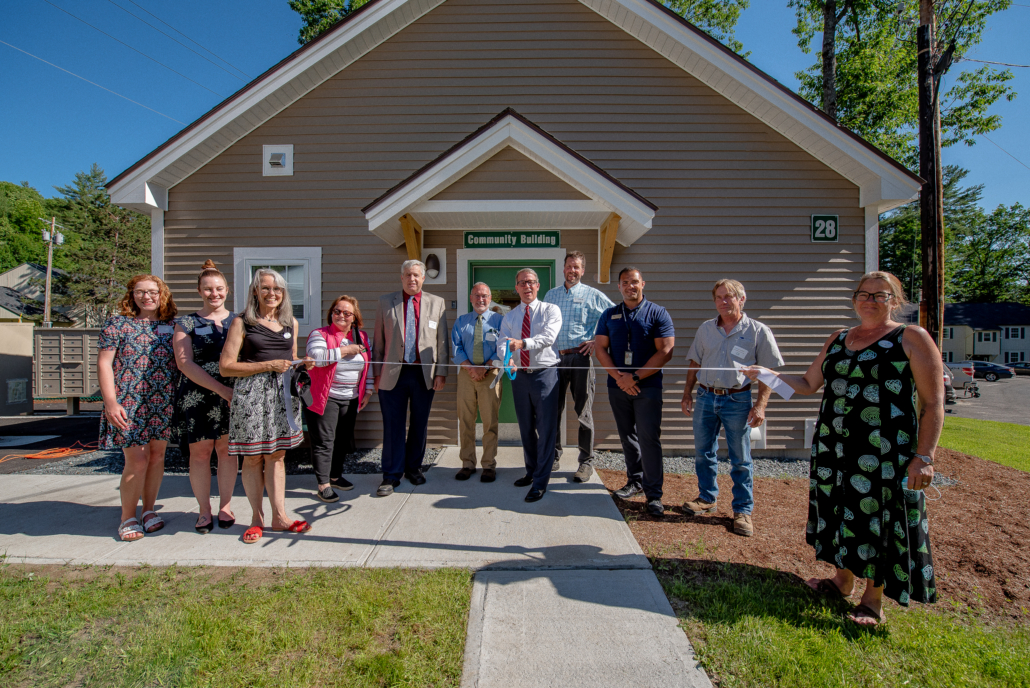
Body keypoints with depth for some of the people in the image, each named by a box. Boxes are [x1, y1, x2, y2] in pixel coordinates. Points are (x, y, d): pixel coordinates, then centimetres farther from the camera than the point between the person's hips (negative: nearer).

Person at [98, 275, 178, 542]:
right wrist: (111, 402, -11)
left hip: (164, 403, 3)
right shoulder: (117, 323, 1)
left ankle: (149, 510, 25)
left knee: (157, 456, 9)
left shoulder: (172, 326, 8)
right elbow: (104, 364, -2)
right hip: (128, 403, -3)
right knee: (137, 461, -5)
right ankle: (127, 518, 15)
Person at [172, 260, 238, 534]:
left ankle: (225, 505, 21)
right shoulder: (187, 323, 3)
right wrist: (221, 389, -15)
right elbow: (185, 363, -6)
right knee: (200, 452, 5)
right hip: (197, 397, -1)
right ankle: (204, 510, 20)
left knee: (228, 450, 6)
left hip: (233, 396, 1)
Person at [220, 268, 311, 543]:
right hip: (251, 394, -3)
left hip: (283, 393, 4)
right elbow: (225, 366, -5)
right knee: (252, 457, 5)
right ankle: (257, 518, 18)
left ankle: (279, 516, 15)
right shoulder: (242, 322, -1)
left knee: (276, 455, 9)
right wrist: (268, 366, -12)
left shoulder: (290, 322, 13)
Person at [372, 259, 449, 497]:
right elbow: (378, 341, 8)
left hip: (424, 374, 1)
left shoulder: (437, 303, 7)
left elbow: (442, 341, 6)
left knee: (419, 425, 11)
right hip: (393, 373, -1)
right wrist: (377, 372, 4)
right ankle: (391, 475, 16)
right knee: (393, 426, 3)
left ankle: (413, 468, 28)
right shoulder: (386, 302, 7)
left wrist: (441, 372, 0)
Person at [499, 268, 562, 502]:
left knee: (546, 429, -4)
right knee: (526, 428, 15)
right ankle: (531, 471, 32)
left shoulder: (550, 310, -1)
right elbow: (503, 343, -3)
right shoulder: (509, 317, 11)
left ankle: (541, 481, 6)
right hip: (519, 375, 5)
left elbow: (548, 337, -18)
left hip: (545, 374, -4)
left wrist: (523, 343, -32)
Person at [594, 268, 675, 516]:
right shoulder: (609, 315, 11)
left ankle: (654, 493, 3)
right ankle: (635, 480, 29)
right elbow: (600, 348, 5)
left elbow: (665, 351, -8)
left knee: (649, 438, -6)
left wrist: (635, 377, -13)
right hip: (617, 386, 4)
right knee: (627, 436, 13)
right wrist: (619, 377, -9)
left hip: (648, 386, -4)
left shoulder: (657, 313, 0)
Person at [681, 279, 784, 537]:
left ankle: (743, 510, 17)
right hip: (705, 397, 4)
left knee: (740, 458, 4)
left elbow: (769, 371, -4)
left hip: (737, 400, -4)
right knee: (703, 453, 12)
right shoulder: (705, 329, 8)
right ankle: (707, 498, 29)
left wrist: (760, 405, -12)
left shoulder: (758, 331, -4)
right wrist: (687, 393, 8)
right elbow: (694, 363, 13)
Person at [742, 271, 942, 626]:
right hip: (834, 447, 5)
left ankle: (873, 599, 23)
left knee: (879, 519, 4)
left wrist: (924, 456, -13)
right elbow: (809, 384, 17)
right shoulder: (838, 339, 12)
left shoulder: (913, 339, -3)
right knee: (841, 512, 14)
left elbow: (933, 403, -7)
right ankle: (843, 580, 33)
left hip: (884, 452, -5)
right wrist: (768, 374, 4)